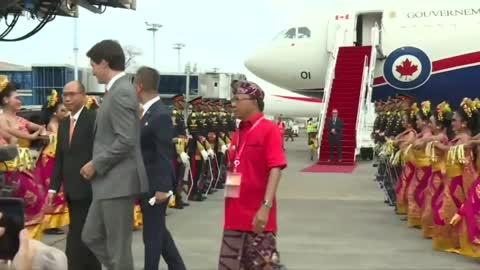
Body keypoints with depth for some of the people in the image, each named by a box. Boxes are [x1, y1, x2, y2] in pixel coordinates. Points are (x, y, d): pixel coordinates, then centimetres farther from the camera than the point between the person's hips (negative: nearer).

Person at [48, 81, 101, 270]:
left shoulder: (94, 119, -8)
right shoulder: (63, 123, 15)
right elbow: (59, 157, 16)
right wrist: (54, 187, 12)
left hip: (87, 188, -7)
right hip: (71, 189, 7)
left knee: (77, 237, -8)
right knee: (85, 235, 15)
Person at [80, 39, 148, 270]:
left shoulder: (121, 92, -17)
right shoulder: (116, 90, 14)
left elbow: (126, 141, -24)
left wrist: (96, 164, -14)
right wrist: (97, 165, 13)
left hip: (118, 182, -10)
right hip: (108, 182, 10)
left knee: (118, 247, -1)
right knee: (91, 237, 17)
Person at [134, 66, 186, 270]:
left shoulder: (160, 115, -19)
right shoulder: (149, 112, 9)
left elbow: (165, 155, -22)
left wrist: (163, 188, -23)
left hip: (156, 185, -10)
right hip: (147, 183, 10)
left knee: (152, 234, 1)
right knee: (158, 229, 18)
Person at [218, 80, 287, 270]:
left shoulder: (269, 130, -10)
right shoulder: (238, 134, 12)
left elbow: (275, 169, -17)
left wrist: (266, 206, -24)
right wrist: (229, 209, 14)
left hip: (257, 216, -8)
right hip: (236, 215, 8)